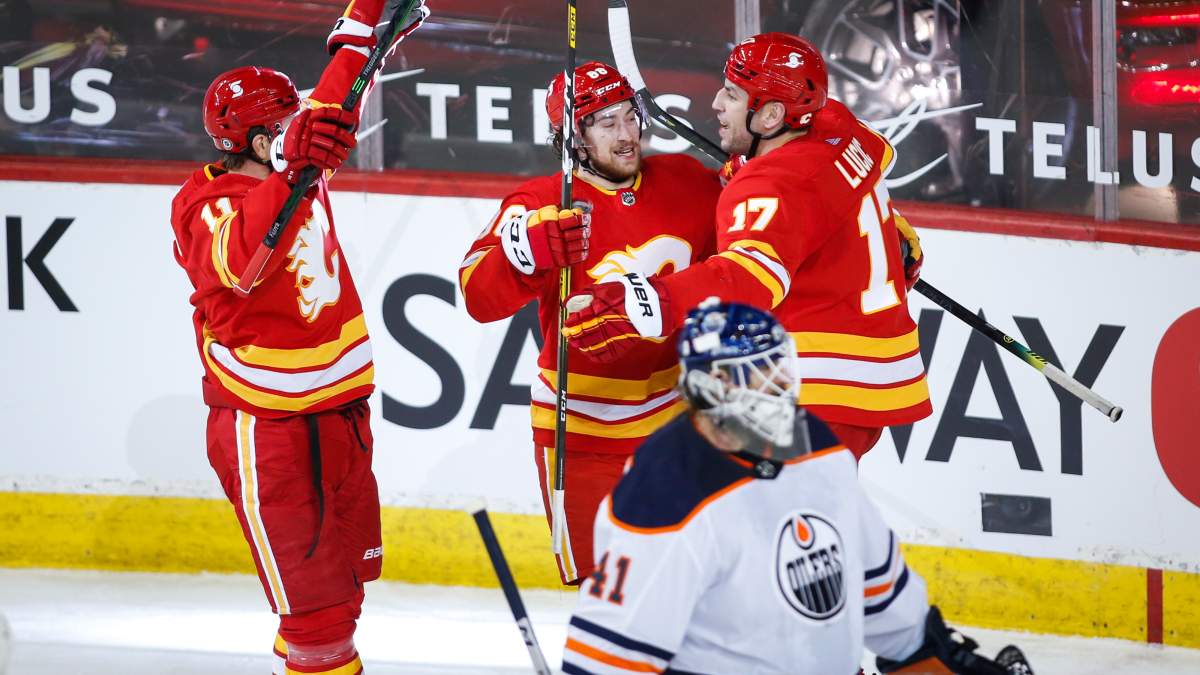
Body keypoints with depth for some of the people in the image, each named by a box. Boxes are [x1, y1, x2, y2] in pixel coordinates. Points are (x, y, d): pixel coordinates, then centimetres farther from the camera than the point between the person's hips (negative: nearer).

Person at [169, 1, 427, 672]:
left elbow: (333, 98, 22)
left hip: (340, 414, 8)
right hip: (265, 432, -8)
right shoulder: (206, 205, -19)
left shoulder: (306, 167, 3)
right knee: (317, 613, -13)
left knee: (345, 585, 21)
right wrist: (291, 169, -53)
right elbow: (236, 262, -41)